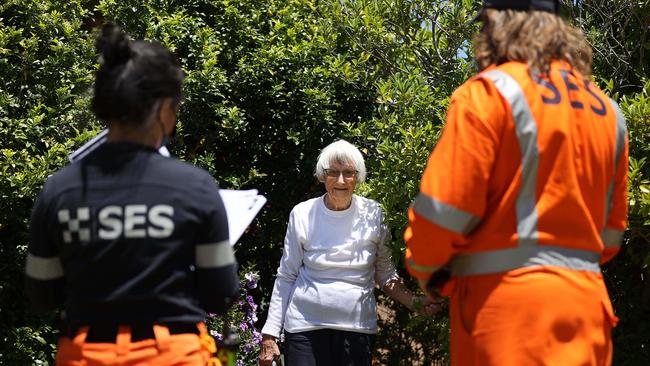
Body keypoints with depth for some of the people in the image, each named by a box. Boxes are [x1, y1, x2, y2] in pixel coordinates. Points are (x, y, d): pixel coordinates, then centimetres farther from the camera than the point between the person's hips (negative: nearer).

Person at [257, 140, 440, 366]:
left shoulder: (373, 215, 2)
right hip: (306, 326, -1)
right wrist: (269, 335, 4)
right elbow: (286, 277, 7)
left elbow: (385, 274, 11)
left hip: (357, 328, 1)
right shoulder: (302, 214, 1)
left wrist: (414, 302, -7)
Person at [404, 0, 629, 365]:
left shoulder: (489, 93, -6)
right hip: (586, 300, 7)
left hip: (506, 298, -6)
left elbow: (444, 209, -9)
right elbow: (611, 229, 17)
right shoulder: (608, 111, 15)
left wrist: (425, 269, 8)